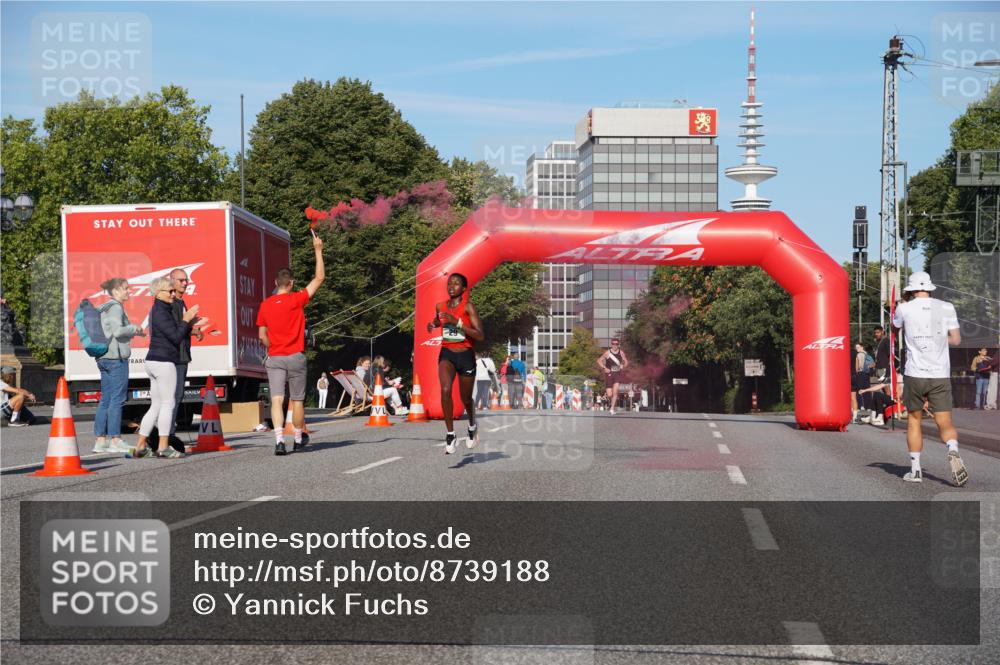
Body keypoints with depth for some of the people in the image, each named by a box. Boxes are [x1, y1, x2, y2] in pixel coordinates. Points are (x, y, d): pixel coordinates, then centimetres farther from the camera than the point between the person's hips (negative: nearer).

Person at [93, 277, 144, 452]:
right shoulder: (115, 307, -11)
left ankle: (100, 441, 10)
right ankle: (116, 441, -3)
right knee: (117, 400, -5)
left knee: (105, 400, 9)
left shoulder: (105, 308, 18)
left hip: (104, 357, 10)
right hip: (116, 358, -10)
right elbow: (118, 331, -22)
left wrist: (133, 332, 18)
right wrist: (135, 329, -7)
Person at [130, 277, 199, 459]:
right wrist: (186, 320, -8)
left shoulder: (160, 310, 19)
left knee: (155, 406, 11)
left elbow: (174, 335, 22)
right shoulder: (161, 312, -12)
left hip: (154, 362, 10)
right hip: (163, 362, -10)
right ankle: (163, 447, -3)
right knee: (168, 404, -4)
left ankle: (140, 447, 11)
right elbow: (176, 337, -17)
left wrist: (189, 324, 11)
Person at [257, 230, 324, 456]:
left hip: (274, 359, 2)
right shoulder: (297, 300, -7)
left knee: (277, 400, -6)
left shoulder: (265, 305, 4)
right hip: (295, 357, -2)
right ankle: (298, 440, 25)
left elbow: (262, 336, 9)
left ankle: (279, 440, -23)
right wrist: (318, 250, 4)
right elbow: (319, 277, -2)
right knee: (297, 401, 12)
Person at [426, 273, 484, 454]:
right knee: (445, 389, -24)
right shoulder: (440, 306, 3)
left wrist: (457, 322, -24)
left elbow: (480, 336, -18)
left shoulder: (468, 307, -10)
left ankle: (472, 425, 44)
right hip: (446, 354, 2)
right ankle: (450, 434, -15)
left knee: (466, 398, 11)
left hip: (466, 356, -2)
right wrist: (432, 324, 4)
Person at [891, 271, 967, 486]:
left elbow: (895, 326, 20)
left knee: (913, 421, 14)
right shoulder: (946, 308, 1)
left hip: (915, 374, -1)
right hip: (941, 375, 1)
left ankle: (915, 470, 13)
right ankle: (953, 451, -28)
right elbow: (956, 340, 2)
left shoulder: (905, 309, -2)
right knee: (945, 423, 3)